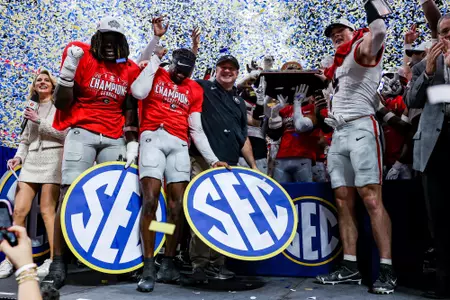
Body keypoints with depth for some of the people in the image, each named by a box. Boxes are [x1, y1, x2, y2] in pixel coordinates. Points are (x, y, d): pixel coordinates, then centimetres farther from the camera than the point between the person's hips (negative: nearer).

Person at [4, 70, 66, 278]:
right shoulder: (32, 109, 22)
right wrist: (19, 156, 3)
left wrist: (40, 120, -8)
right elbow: (25, 139, 20)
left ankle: (54, 259, -4)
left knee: (47, 210, -10)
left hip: (52, 158, -5)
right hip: (31, 161, 5)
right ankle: (11, 259, 6)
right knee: (19, 210, -2)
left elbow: (65, 133, -7)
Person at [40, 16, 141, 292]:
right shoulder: (82, 58, 1)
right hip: (82, 133, -2)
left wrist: (132, 144, 2)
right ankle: (58, 262, -1)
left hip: (115, 139, 3)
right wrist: (68, 70, -14)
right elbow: (62, 103, -1)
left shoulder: (131, 70, 9)